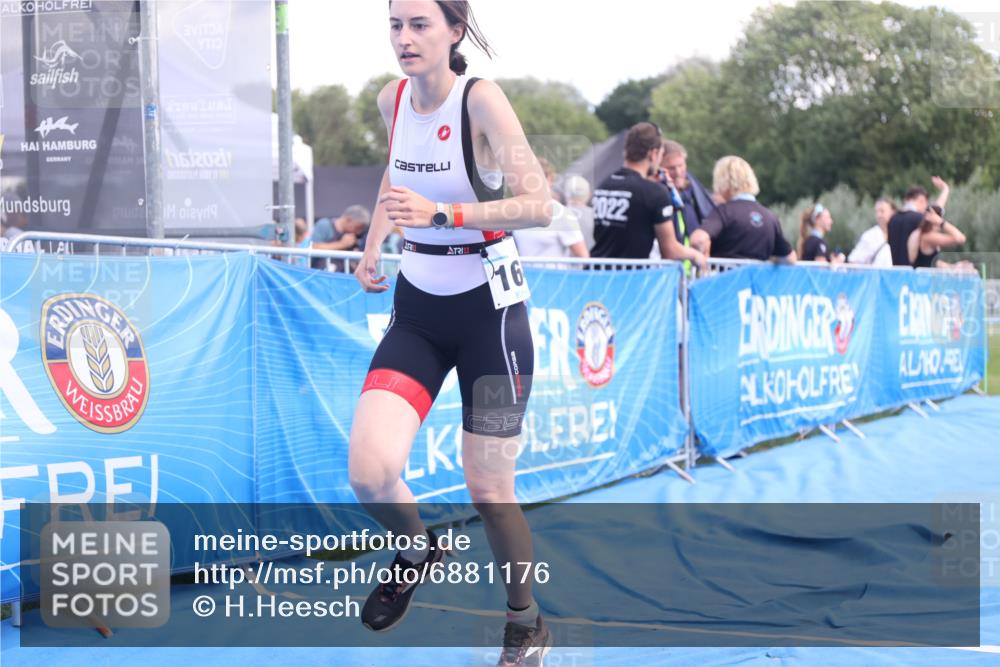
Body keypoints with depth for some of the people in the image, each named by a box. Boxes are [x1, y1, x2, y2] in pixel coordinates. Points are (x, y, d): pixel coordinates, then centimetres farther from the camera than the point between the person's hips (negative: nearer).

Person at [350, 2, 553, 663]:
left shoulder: (480, 99, -16)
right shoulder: (392, 100, 2)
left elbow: (538, 205, -25)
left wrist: (440, 213, -34)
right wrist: (374, 244, 10)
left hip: (489, 310, -4)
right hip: (418, 306, 5)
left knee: (489, 491, 1)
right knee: (370, 472, -13)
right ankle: (418, 547, 21)